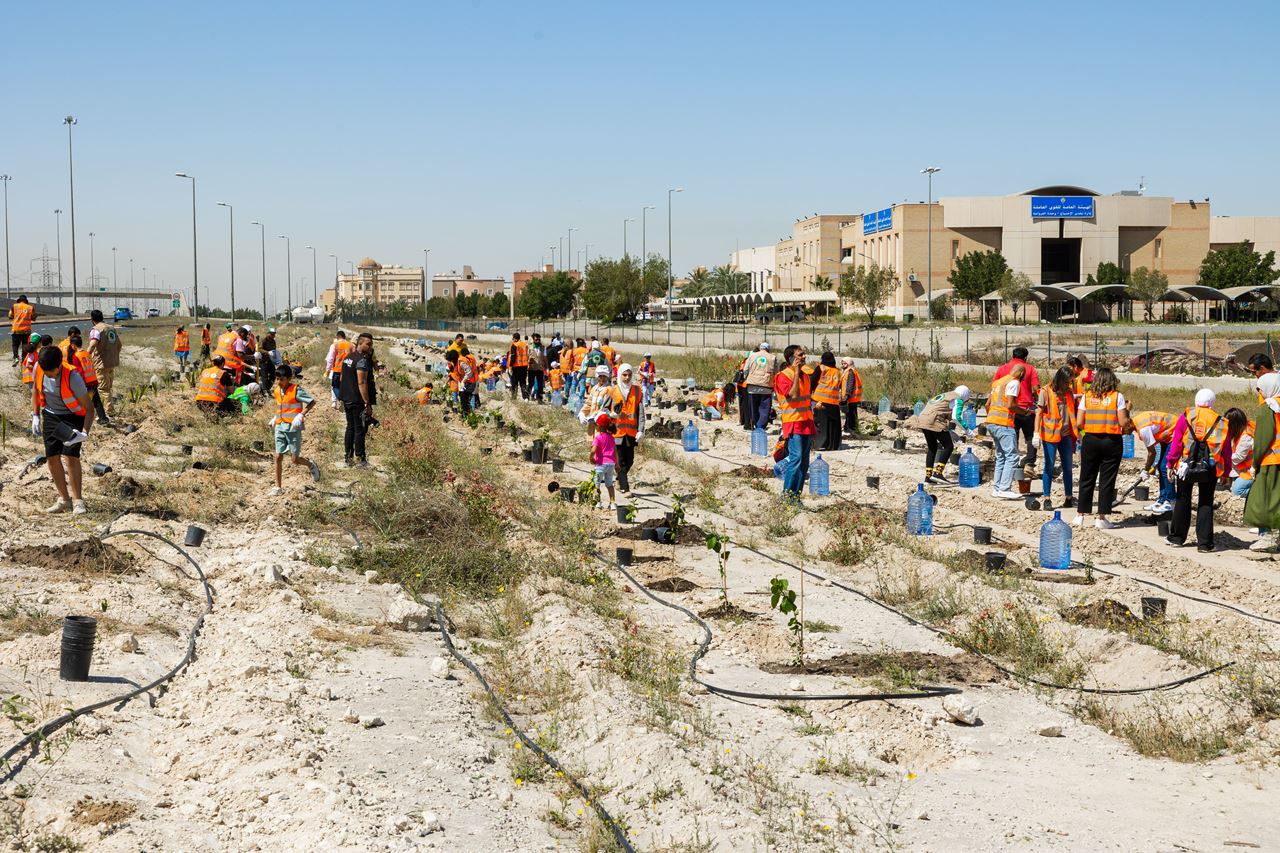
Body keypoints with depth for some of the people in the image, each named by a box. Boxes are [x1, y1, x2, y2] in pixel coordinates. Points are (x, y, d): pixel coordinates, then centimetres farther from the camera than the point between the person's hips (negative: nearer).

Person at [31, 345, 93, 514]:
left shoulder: (73, 378, -31)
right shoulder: (38, 368, -17)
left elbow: (89, 408, -25)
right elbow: (35, 390, 6)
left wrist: (84, 433, -37)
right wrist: (36, 416, 3)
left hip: (73, 416, -5)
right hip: (50, 415, 5)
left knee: (71, 456, -16)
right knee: (52, 457, 2)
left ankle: (77, 500, -7)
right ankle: (64, 499, 14)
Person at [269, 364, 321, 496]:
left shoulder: (296, 390, -13)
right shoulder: (277, 390, 8)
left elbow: (312, 402, -13)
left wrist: (301, 415, -21)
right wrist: (275, 417, 13)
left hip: (293, 428, -6)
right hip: (280, 428, 6)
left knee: (295, 459, -3)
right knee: (278, 457, 2)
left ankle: (311, 465, 29)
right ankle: (278, 487, 8)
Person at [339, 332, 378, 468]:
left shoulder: (348, 357, 11)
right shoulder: (362, 360, -17)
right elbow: (362, 383, -23)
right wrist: (368, 404, -22)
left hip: (347, 399, 9)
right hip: (358, 401, -9)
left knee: (350, 427, 15)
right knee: (360, 429, -1)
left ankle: (347, 458, 19)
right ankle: (359, 459, 4)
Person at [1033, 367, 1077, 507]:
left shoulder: (1069, 393, 9)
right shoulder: (1046, 391, -6)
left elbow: (1072, 412, 17)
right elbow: (1039, 413, -7)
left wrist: (1075, 433, 13)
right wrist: (1036, 433, -13)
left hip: (1066, 434, 5)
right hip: (1050, 434, -5)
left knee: (1068, 467, 9)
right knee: (1049, 467, 0)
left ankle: (1069, 498, 17)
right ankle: (1046, 498, 6)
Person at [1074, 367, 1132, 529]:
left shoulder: (1087, 396, 1)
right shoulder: (1117, 397, -5)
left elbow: (1079, 423, -2)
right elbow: (1123, 423, -9)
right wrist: (1127, 410, 9)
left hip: (1090, 440, 2)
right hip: (1112, 441, -2)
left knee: (1087, 479, 12)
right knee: (1107, 480, 4)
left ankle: (1080, 515, 14)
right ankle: (1102, 518, 5)